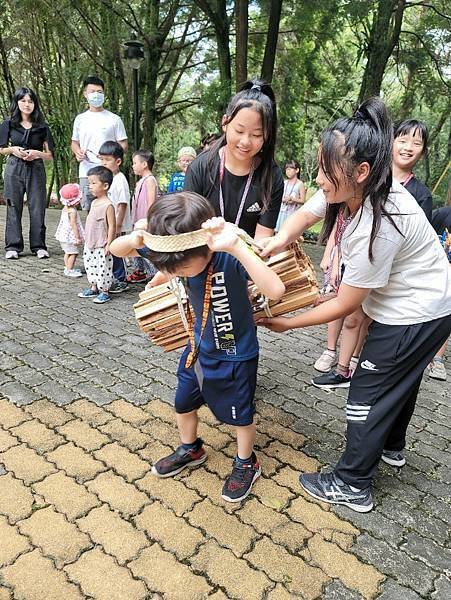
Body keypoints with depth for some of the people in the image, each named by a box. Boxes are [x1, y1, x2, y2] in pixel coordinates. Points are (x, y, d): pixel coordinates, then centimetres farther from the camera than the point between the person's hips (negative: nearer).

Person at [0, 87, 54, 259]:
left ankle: (39, 246, 6)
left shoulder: (42, 127, 5)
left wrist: (37, 153, -11)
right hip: (14, 169, 0)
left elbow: (50, 155, 7)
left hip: (36, 169, 0)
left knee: (37, 209, -3)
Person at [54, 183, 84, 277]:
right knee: (73, 253, -5)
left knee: (67, 253, 18)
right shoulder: (72, 211, -21)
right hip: (70, 236, -10)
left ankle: (68, 268, 27)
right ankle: (69, 270, -3)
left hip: (64, 235, 10)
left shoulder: (65, 208, 8)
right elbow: (73, 225, -23)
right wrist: (78, 237, -20)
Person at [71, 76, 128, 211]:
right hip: (86, 174, 3)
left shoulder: (114, 119, 4)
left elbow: (124, 145, 4)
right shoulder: (80, 119, 15)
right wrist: (77, 152, 0)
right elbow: (74, 142, 24)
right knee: (87, 210, 5)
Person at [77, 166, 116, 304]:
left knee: (103, 268, -1)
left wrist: (108, 245, -19)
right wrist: (87, 240, 19)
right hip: (89, 244, 9)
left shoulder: (108, 205, -17)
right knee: (90, 267, 17)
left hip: (101, 246, -9)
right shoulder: (94, 202, 9)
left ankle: (105, 292, 10)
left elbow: (112, 227, -18)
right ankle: (94, 288, 30)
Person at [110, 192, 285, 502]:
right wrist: (133, 240, -34)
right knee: (184, 402, 23)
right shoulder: (177, 251, -19)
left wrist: (236, 246, -58)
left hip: (236, 355, -6)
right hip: (199, 346, 6)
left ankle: (246, 464, 44)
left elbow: (276, 290, -50)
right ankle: (190, 450, 53)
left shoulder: (229, 255, -35)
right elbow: (115, 249, -10)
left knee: (240, 414, 15)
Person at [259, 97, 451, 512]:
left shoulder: (375, 231, -35)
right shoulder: (364, 186, -10)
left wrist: (287, 323, -14)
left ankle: (352, 486, 16)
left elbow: (344, 306, -24)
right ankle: (391, 447, 50)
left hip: (415, 317, -10)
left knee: (369, 391, 0)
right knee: (400, 380, 26)